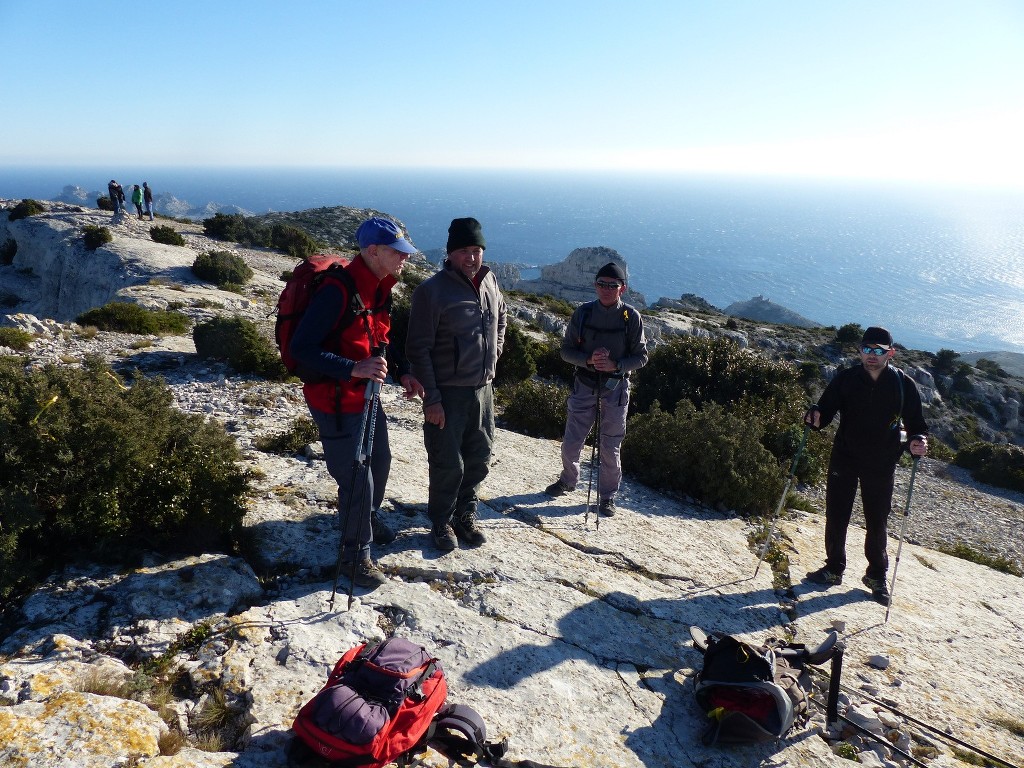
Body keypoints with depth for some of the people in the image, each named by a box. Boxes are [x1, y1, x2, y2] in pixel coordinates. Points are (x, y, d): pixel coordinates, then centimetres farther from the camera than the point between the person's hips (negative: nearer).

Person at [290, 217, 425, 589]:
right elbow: (302, 348, -27)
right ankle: (355, 554, 21)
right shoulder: (338, 290, -26)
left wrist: (401, 373, 2)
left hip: (367, 396, 9)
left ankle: (368, 519, 51)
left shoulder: (380, 287, 3)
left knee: (379, 461, 24)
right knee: (356, 480, 0)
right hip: (335, 402, -9)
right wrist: (355, 369, -34)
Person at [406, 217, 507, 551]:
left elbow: (501, 317, 25)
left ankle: (465, 514, 35)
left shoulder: (489, 280, 4)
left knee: (478, 460, 16)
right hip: (447, 394, -6)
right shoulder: (432, 290, -15)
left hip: (483, 389, 6)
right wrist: (432, 397, -16)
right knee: (448, 464, 3)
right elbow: (418, 348, -15)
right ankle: (441, 523, 25)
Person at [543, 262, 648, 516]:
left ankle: (607, 496, 25)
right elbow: (566, 349, 0)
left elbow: (641, 357, -2)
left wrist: (616, 365, -20)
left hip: (616, 388, -1)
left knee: (610, 448, 7)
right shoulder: (583, 312, -3)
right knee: (571, 443, 9)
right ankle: (569, 479, 37)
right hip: (584, 384, 2)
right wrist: (589, 359, -19)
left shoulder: (632, 317, -7)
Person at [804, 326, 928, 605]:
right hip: (844, 457, 1)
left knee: (877, 523, 8)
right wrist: (815, 417, -25)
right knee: (836, 516, 6)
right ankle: (834, 568, 24)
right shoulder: (845, 378, -4)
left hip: (881, 465, -1)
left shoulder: (904, 385, -6)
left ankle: (877, 576, 27)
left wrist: (918, 441, -22)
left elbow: (916, 424, 0)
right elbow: (826, 409, -2)